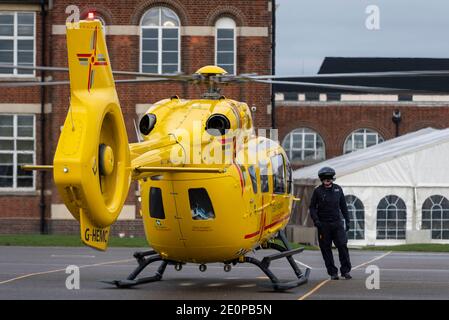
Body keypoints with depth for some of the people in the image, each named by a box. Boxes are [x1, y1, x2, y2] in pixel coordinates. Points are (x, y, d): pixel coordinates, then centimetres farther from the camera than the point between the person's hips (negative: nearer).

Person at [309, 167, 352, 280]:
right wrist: (316, 220, -10)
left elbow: (343, 206, 15)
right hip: (323, 224, -1)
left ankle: (346, 271, -1)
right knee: (326, 249, 1)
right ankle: (333, 272, 8)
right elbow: (312, 207, 3)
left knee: (342, 246, -9)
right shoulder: (318, 191, 1)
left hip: (337, 223, 1)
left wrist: (347, 221, 12)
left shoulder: (338, 189, 8)